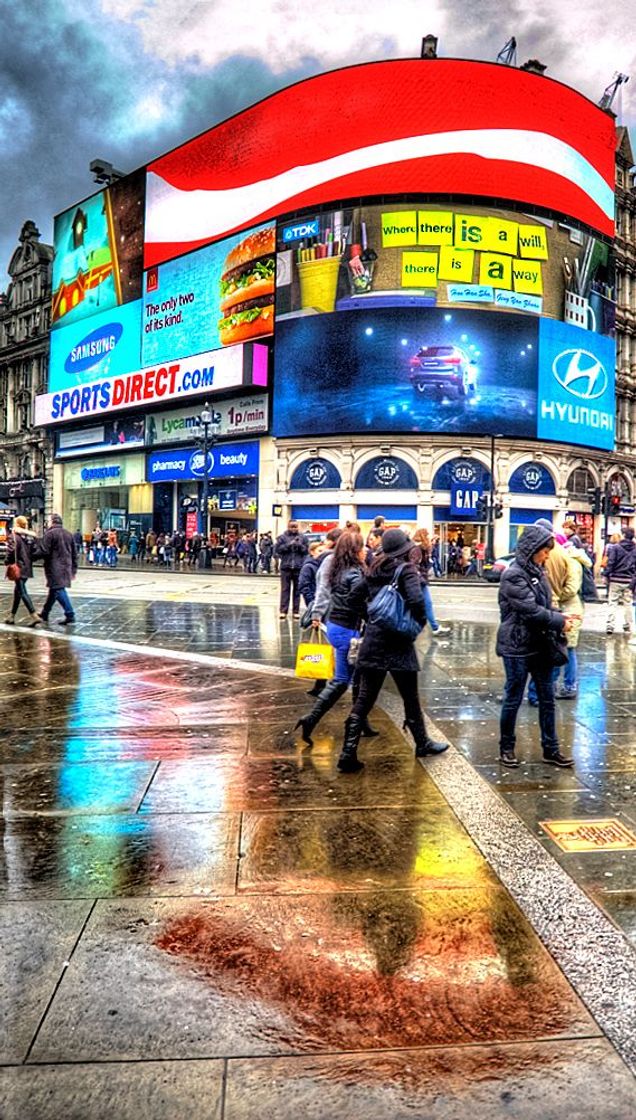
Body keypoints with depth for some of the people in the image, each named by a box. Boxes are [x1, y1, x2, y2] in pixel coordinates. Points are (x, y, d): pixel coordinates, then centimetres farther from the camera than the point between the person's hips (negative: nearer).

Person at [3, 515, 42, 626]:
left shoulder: (13, 537, -10)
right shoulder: (31, 537, 9)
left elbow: (11, 552, -16)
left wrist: (8, 563, -2)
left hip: (18, 568, -7)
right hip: (28, 568, 7)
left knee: (22, 592, -6)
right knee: (17, 591, 18)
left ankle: (34, 616, -16)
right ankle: (11, 616, 25)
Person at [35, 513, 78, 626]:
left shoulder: (50, 534, -9)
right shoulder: (68, 534, 15)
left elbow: (43, 551, -17)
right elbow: (74, 553, 16)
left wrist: (32, 557, -2)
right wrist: (73, 569, 19)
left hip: (54, 567, -8)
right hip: (66, 566, 8)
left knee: (58, 590, -7)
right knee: (54, 589, 17)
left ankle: (70, 615, -14)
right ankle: (45, 613, 28)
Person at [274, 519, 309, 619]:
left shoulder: (303, 537, 7)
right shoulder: (282, 537, 4)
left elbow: (307, 550, 3)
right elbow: (277, 549, -5)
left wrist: (300, 545, -14)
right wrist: (288, 545, -14)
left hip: (299, 567, 1)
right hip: (286, 567, -1)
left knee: (297, 590, 5)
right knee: (285, 589, 0)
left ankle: (296, 611, 10)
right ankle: (283, 611, 3)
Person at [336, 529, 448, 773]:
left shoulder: (374, 571, 8)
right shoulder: (407, 569, -8)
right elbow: (416, 600, -22)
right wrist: (420, 622, -5)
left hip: (373, 640, 4)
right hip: (398, 642, -4)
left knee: (363, 700, 5)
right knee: (410, 697, 14)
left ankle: (348, 753, 1)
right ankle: (422, 743, 32)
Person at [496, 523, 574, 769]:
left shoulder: (537, 572, 8)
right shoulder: (514, 575, -17)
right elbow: (532, 611, -21)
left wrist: (561, 617, -2)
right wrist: (560, 623, -13)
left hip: (540, 645, 8)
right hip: (518, 648, -8)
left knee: (547, 698, 12)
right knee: (513, 699, 7)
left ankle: (550, 749, 23)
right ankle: (507, 747, 23)